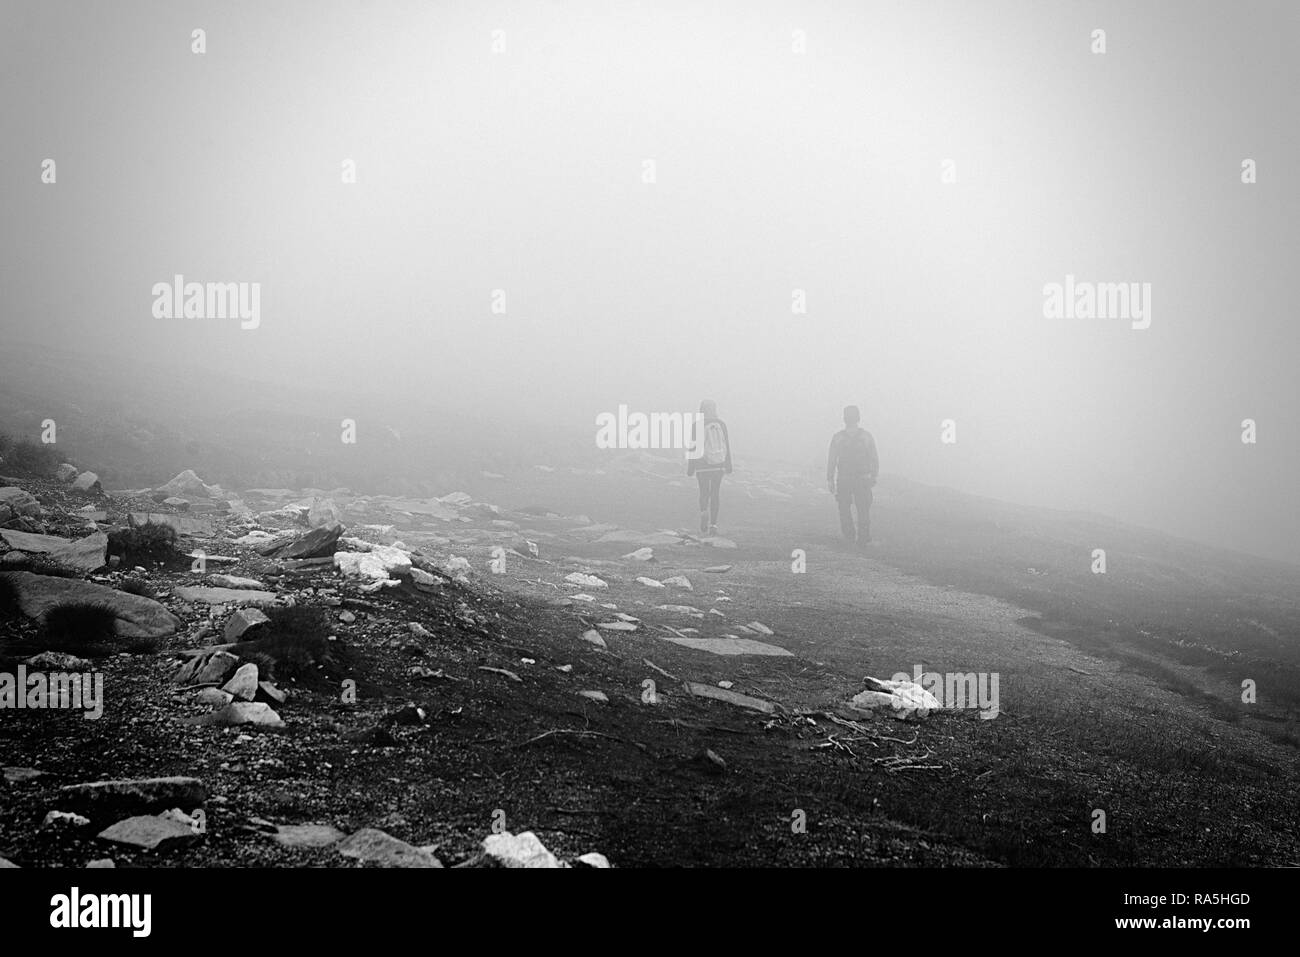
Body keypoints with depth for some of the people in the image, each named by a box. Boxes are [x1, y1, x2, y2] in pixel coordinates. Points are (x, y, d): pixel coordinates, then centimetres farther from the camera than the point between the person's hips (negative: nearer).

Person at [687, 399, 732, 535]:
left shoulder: (696, 426, -7)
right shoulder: (721, 424, 0)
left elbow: (692, 447, -5)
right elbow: (727, 445, 3)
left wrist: (690, 468, 2)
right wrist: (728, 465, 11)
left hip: (702, 465, -2)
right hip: (718, 465, 2)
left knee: (704, 492, 10)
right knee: (715, 492, 11)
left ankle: (704, 512, -20)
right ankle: (713, 524, 9)